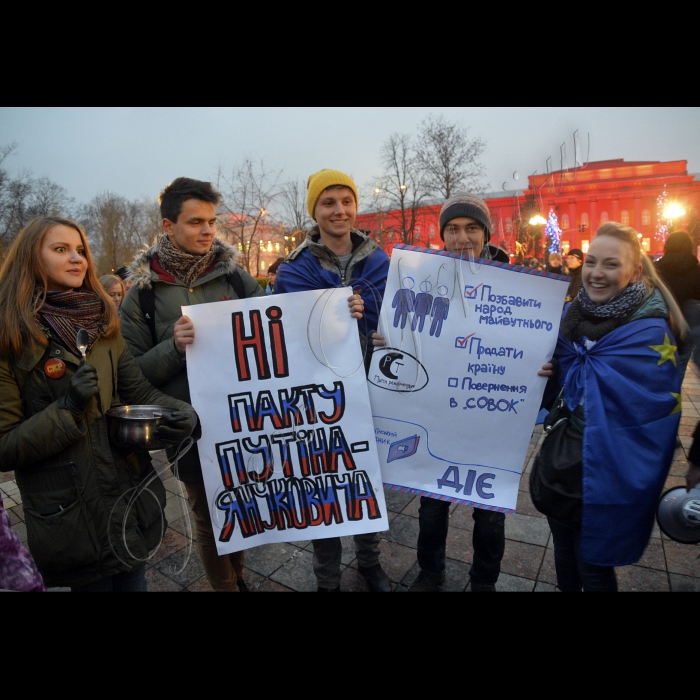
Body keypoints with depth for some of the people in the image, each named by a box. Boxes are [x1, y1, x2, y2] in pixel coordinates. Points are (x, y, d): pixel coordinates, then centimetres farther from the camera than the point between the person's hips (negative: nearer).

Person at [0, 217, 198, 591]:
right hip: (70, 516, -4)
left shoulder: (101, 323, 3)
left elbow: (139, 391, -1)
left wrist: (180, 413, -20)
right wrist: (66, 408, -25)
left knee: (134, 581, 21)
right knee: (92, 582, 16)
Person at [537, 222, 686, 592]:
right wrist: (540, 372, -10)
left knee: (592, 564, 14)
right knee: (563, 550, 23)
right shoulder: (573, 313, 1)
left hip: (607, 472, -6)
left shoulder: (649, 331, -18)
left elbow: (587, 386, -25)